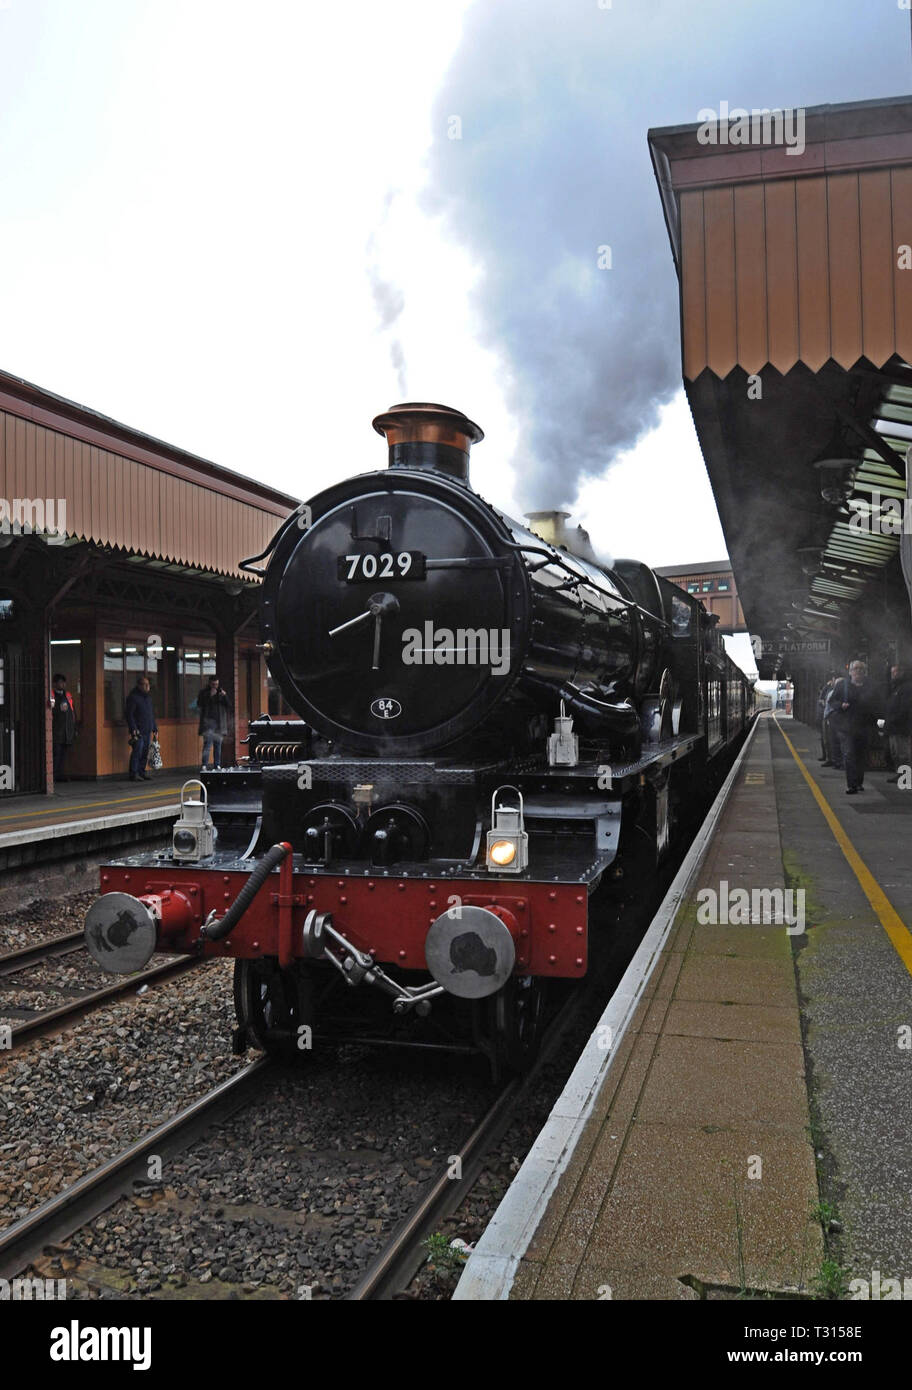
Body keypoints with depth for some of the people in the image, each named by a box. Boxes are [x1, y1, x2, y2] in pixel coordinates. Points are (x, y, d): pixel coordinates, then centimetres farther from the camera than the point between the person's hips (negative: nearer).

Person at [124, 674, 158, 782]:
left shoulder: (148, 697, 17)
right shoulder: (133, 697, -8)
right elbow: (129, 715, -12)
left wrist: (154, 727, 19)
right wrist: (133, 729, -17)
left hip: (148, 731, 8)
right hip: (138, 731, -8)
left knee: (145, 752, 9)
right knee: (137, 752, -9)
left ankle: (142, 772, 16)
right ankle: (134, 774, -4)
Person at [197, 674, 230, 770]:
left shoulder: (221, 692, 14)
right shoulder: (203, 693, 6)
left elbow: (228, 706, 8)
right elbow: (199, 704, -6)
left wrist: (224, 696, -9)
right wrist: (210, 696, -13)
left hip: (219, 722, 3)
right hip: (208, 721, -3)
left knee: (218, 745, 6)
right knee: (207, 744, -13)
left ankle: (217, 765, 11)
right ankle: (204, 766, -17)